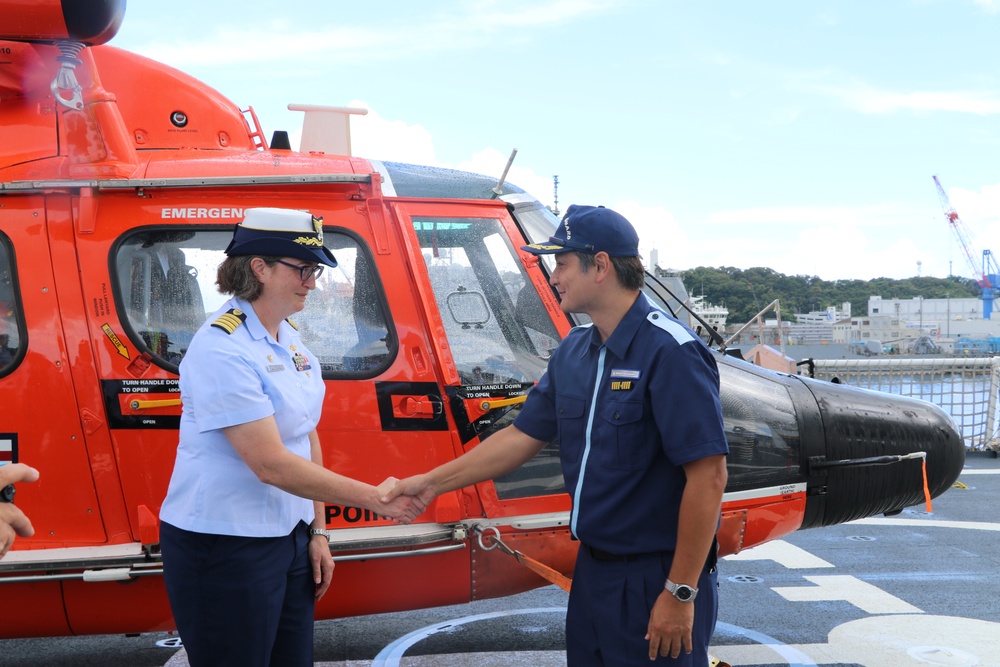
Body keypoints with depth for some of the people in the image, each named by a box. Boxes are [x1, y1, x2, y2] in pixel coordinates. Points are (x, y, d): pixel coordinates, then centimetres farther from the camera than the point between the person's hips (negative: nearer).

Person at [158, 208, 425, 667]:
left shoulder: (290, 339, 7)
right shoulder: (222, 349, -19)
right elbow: (272, 465, -24)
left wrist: (318, 531, 10)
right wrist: (376, 499, -21)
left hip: (290, 539, 8)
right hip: (225, 549, -8)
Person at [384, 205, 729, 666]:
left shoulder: (670, 352, -19)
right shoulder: (573, 353, 6)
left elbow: (708, 475, -22)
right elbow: (521, 437, 14)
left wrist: (681, 593, -21)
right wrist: (433, 482, 14)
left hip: (657, 578, -8)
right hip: (592, 570, 8)